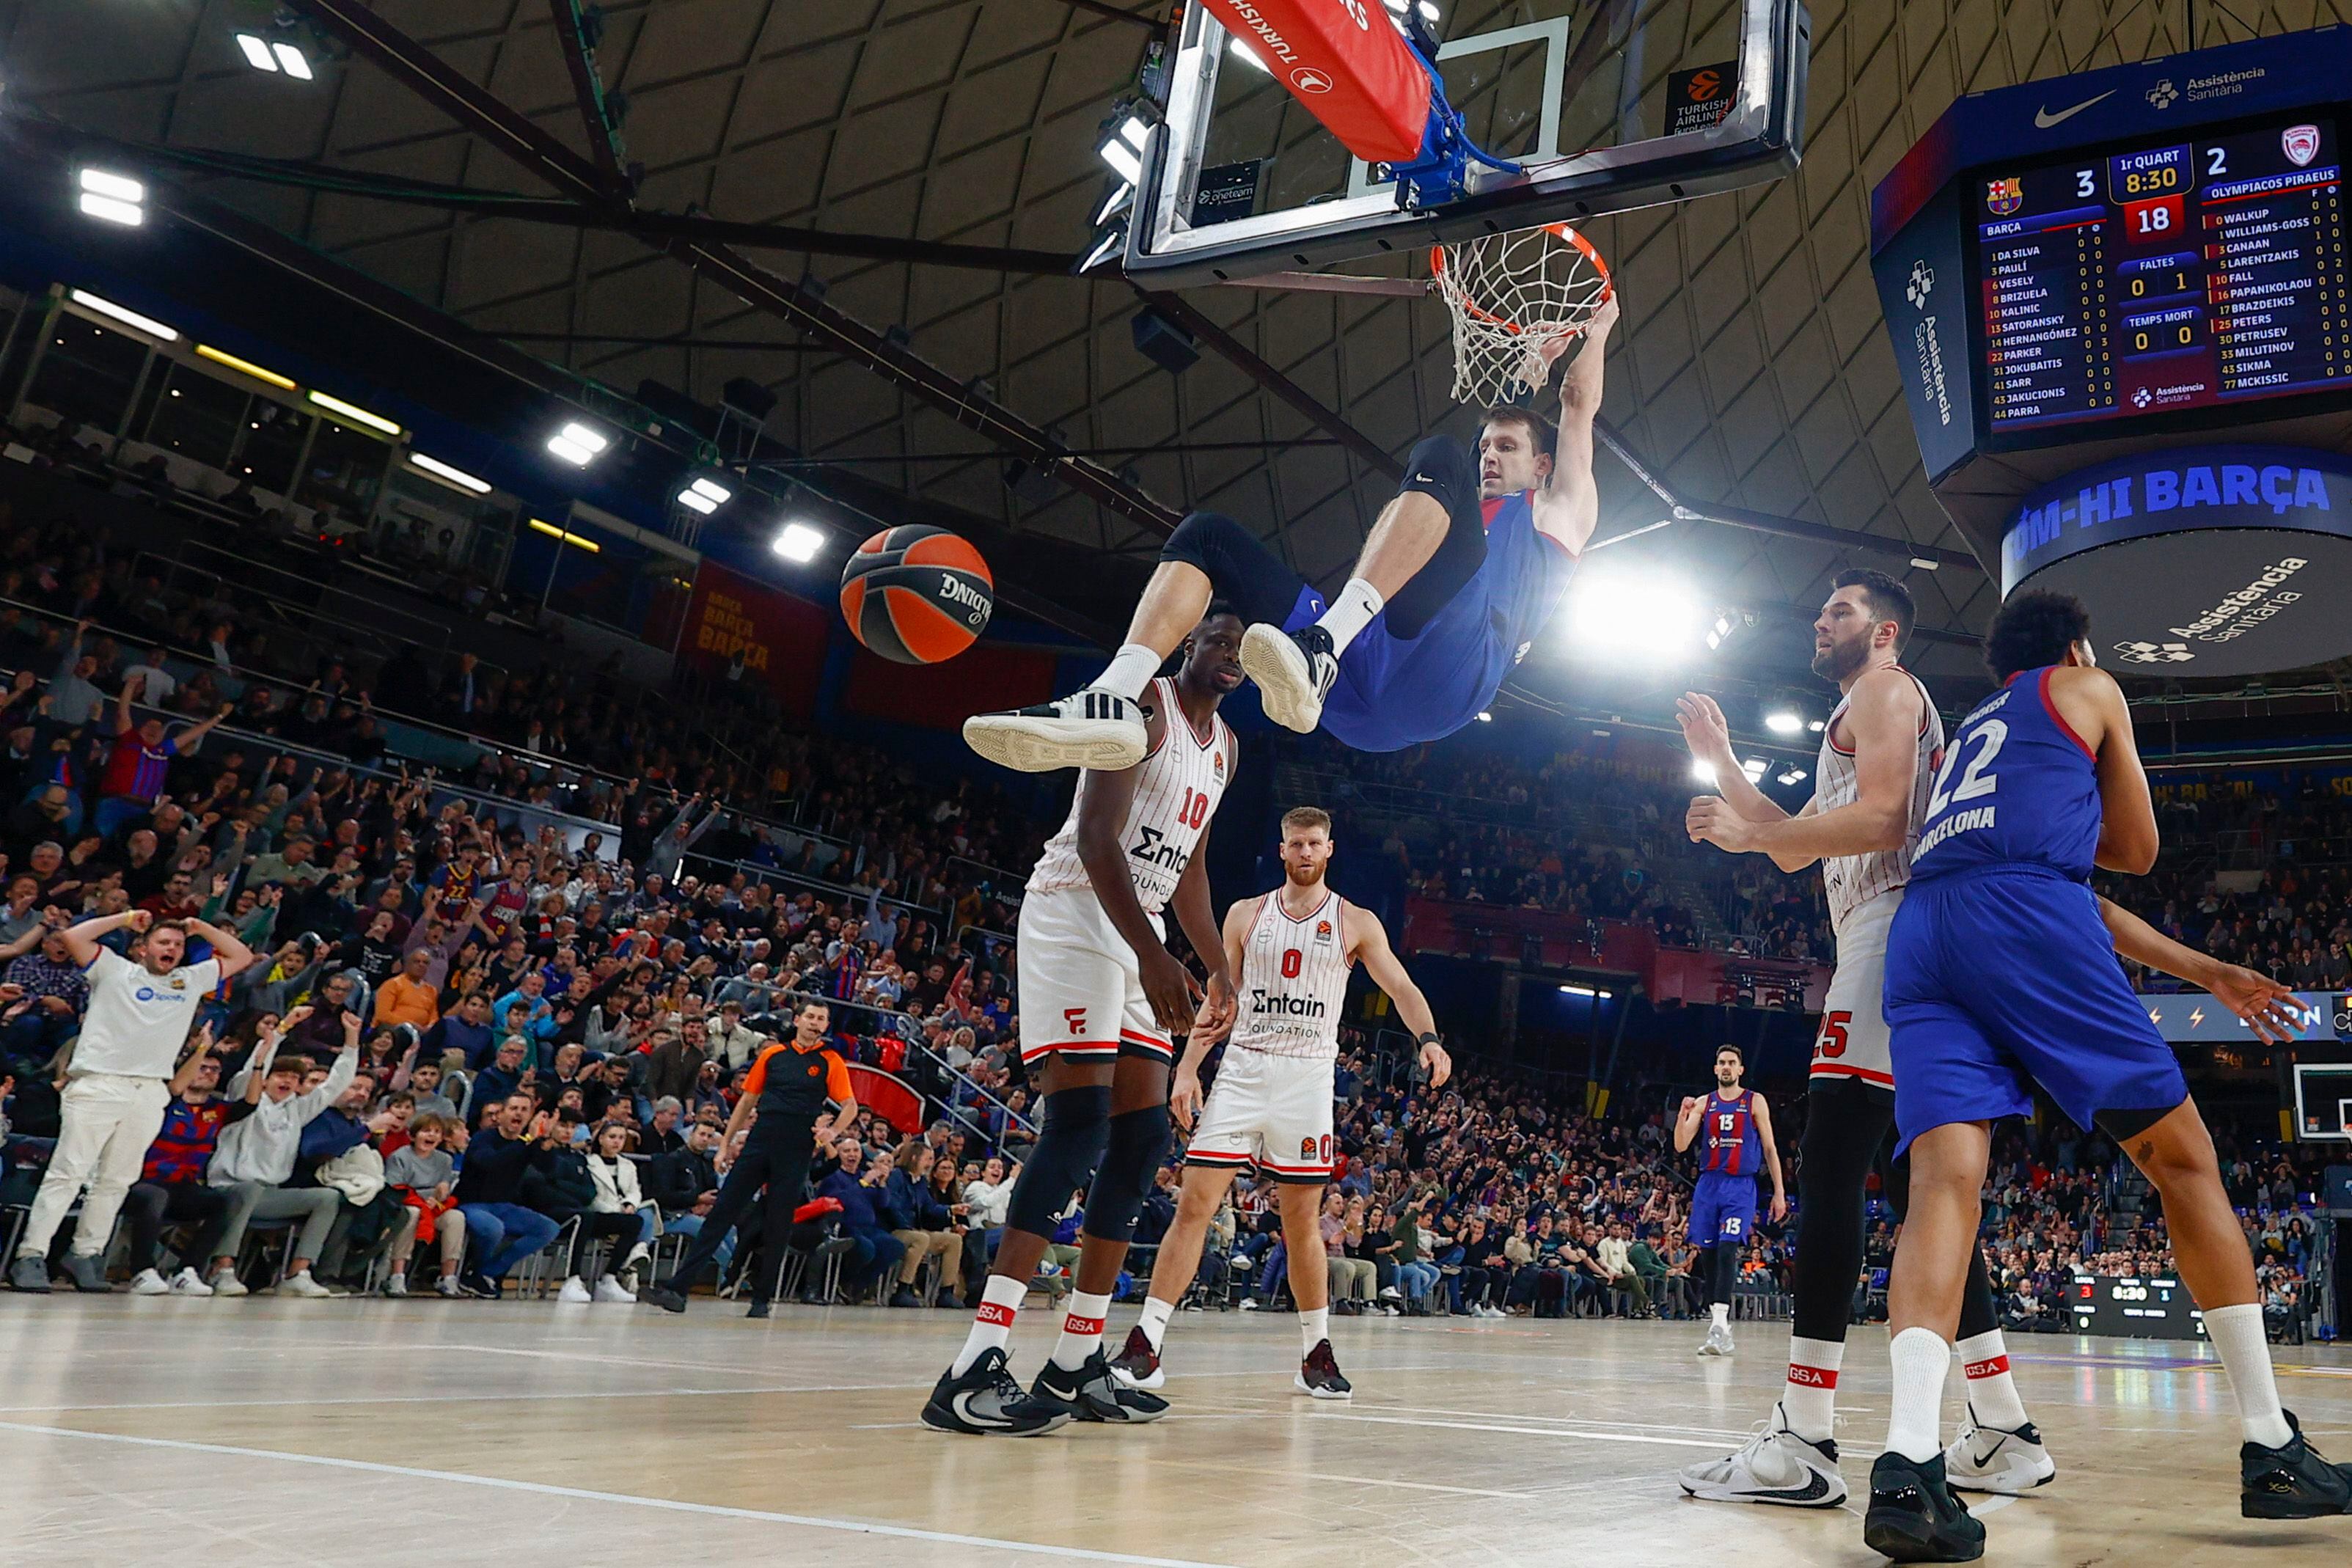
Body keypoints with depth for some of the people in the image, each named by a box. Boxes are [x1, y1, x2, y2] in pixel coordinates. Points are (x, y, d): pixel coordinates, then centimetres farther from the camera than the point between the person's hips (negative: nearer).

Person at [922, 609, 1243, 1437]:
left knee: (1143, 1134, 4)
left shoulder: (1224, 746, 18)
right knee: (1081, 1121, -21)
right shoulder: (1142, 707, -11)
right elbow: (1097, 837, -21)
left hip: (1139, 930, 9)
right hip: (1075, 912, -9)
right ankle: (973, 1370, -23)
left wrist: (1220, 968, 23)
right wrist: (1152, 955, -31)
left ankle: (1075, 1366, 10)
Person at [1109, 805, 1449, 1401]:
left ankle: (1316, 1354, 18)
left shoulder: (1356, 923, 5)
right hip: (1242, 1069, 1)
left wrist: (1429, 1039, -20)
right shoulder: (1246, 915, 9)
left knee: (1303, 1221, 4)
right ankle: (1145, 1346, -5)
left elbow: (1402, 987, 0)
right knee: (1194, 1204, -7)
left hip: (1306, 1077, -1)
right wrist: (1187, 1069, 2)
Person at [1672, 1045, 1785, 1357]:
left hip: (1740, 1187, -4)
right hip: (1708, 1184, 4)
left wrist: (1779, 1192, 0)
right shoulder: (1703, 1103, 10)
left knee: (1727, 1251, -19)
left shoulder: (1755, 1102, 4)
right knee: (1709, 1255, 5)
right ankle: (1718, 1327, 13)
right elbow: (1681, 1146, 2)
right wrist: (1683, 1114, -14)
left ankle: (1720, 1322, -26)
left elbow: (1770, 1148, 5)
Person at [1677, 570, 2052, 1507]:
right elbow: (1796, 849, 31)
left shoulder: (1883, 691, 1)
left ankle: (1804, 1444, -21)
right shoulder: (1861, 716, 32)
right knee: (1913, 1184, 10)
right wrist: (1721, 763, 27)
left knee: (1828, 1171, -17)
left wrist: (1749, 831, -14)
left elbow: (1880, 820, -16)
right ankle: (2004, 1432, 13)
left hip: (1890, 932, -11)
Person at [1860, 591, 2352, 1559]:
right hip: (2026, 919, -5)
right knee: (2182, 1158, 8)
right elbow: (2136, 851, 27)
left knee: (1946, 1180, -10)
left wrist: (2206, 975, 40)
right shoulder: (2091, 689, 23)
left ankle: (1908, 1465, -29)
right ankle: (2272, 1450, 11)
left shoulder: (1966, 735, 39)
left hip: (1920, 934, 5)